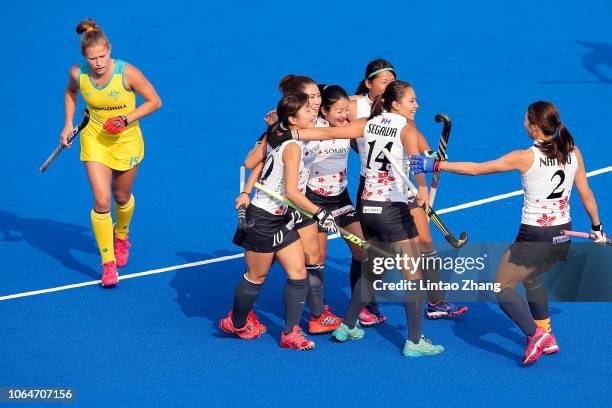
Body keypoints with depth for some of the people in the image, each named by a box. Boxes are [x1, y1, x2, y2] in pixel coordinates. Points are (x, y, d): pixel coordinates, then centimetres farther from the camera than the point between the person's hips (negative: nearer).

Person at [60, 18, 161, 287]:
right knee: (101, 202, -11)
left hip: (126, 141, -1)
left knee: (122, 197, 18)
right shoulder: (78, 74, -17)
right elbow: (70, 92, 9)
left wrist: (126, 119, -25)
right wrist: (68, 123, -1)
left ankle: (121, 236, 52)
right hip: (94, 139, 1)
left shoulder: (128, 73, -26)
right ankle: (108, 263, 0)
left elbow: (155, 101, -14)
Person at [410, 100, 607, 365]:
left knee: (503, 287, 6)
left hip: (534, 238, -6)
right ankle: (547, 337, 29)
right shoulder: (573, 154, -2)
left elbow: (476, 169, -12)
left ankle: (534, 335, -14)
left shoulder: (525, 158, -16)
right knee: (531, 278, 31)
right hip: (563, 236, 6)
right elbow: (586, 195, 6)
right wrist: (597, 228, 21)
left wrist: (436, 165, -5)